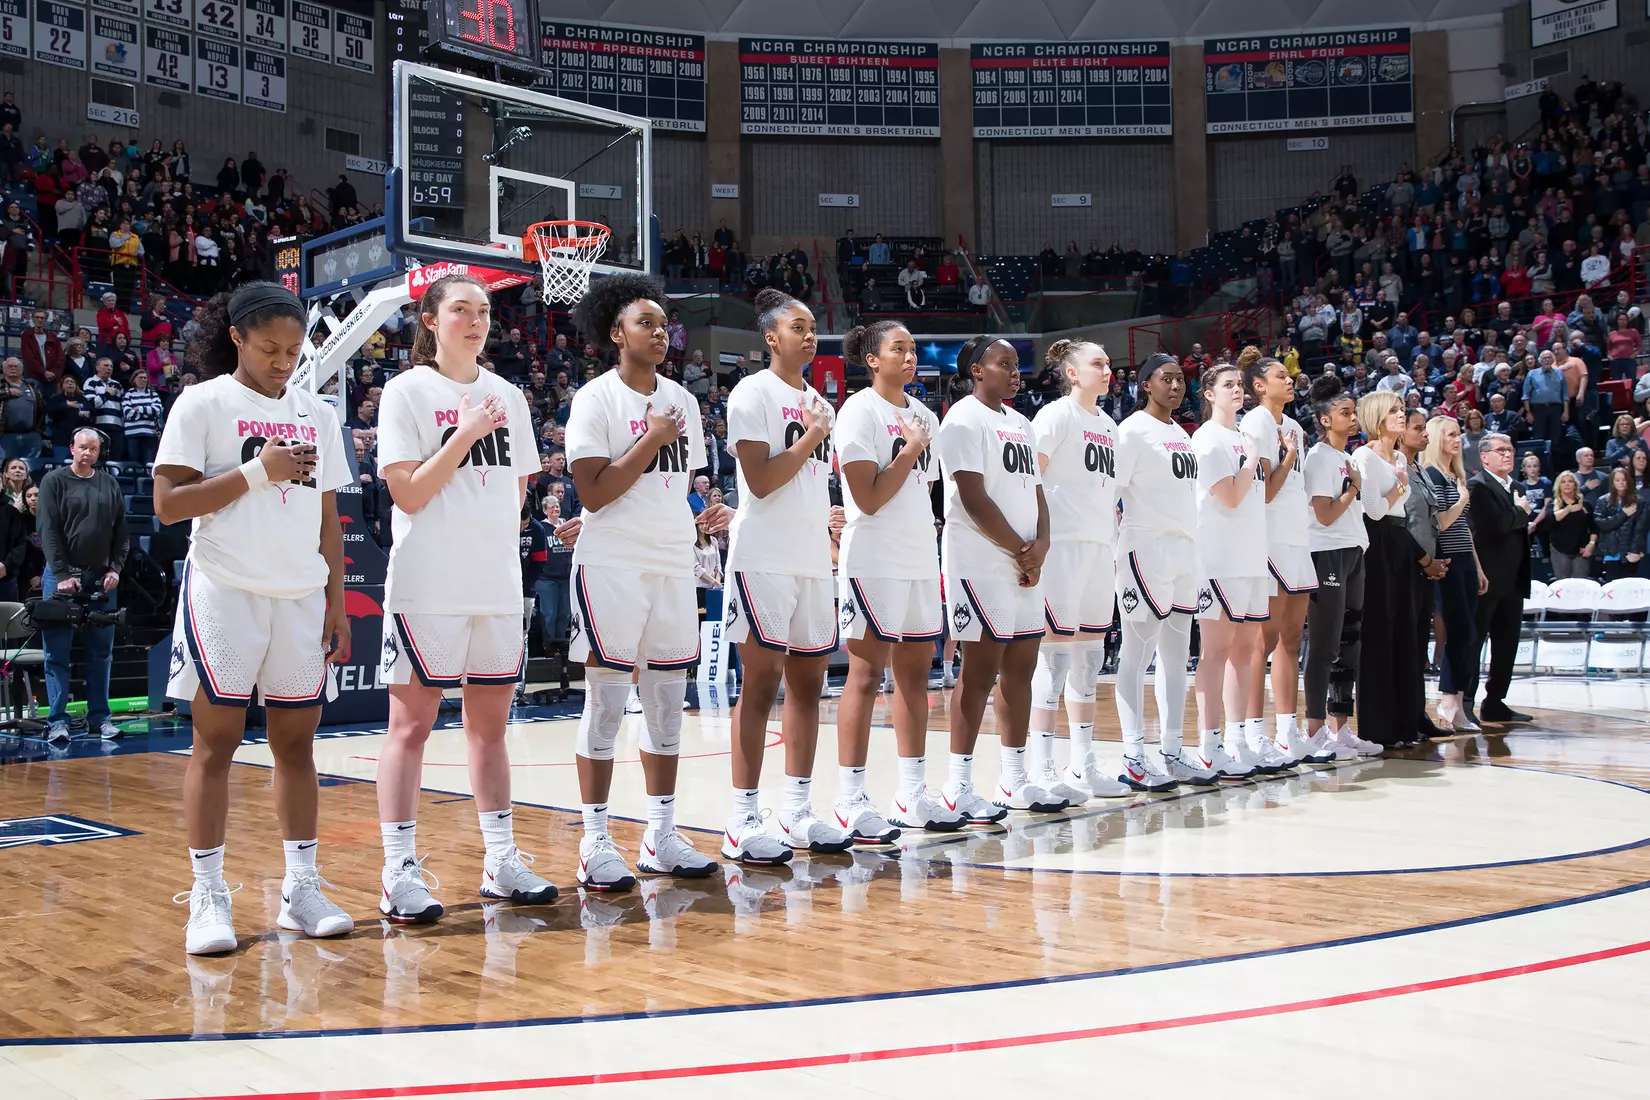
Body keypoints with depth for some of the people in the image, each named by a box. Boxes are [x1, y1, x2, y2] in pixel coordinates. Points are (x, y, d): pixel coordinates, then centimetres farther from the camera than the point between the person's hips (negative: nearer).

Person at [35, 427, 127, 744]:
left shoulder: (110, 485, 11)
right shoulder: (54, 481, 1)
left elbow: (121, 532, 12)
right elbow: (49, 531, -4)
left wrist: (115, 568, -1)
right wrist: (62, 574, -12)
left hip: (101, 578, 3)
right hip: (63, 576, -3)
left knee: (101, 652, 5)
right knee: (57, 652, -2)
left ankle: (100, 717, 11)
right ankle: (58, 721, 1)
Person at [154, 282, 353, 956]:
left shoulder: (317, 414, 13)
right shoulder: (202, 404, -1)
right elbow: (168, 504, -8)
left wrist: (337, 601, 11)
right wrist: (257, 472, -15)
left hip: (301, 597, 4)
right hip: (225, 592, -4)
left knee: (296, 742, 7)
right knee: (217, 740, -2)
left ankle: (301, 889, 13)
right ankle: (208, 898, 4)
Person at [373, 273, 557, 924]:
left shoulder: (508, 396, 13)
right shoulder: (408, 391, -3)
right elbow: (407, 493, -11)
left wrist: (494, 538, 8)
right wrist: (466, 433, -14)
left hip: (498, 583, 5)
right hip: (428, 585, -5)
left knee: (491, 723, 11)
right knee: (411, 724, -2)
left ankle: (500, 860, 19)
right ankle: (400, 874, 2)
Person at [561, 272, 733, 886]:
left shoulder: (680, 400, 13)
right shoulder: (597, 398, -6)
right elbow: (593, 492, -14)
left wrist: (700, 518, 1)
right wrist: (650, 441, -13)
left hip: (673, 563, 6)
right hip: (612, 564, -6)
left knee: (667, 702, 9)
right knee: (606, 704, -3)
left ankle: (661, 837, 17)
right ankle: (595, 843, 5)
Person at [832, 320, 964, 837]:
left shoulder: (924, 416, 14)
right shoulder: (860, 411, -8)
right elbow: (868, 498, -15)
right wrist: (910, 450, -10)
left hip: (920, 558, 8)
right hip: (874, 560, -8)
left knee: (915, 671, 9)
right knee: (866, 674, -5)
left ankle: (913, 796, 17)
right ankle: (851, 804, -1)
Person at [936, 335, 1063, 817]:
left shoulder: (1020, 424, 19)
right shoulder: (965, 419, -7)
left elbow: (1036, 491, 17)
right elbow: (973, 498, -14)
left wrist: (1040, 546, -2)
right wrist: (1019, 550, -11)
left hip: (1024, 565, 8)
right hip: (981, 564, -8)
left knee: (1020, 668, 9)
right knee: (980, 670, -7)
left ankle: (1014, 781, 17)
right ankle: (960, 786, -2)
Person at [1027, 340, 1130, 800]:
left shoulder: (1107, 424, 20)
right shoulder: (1056, 415, -5)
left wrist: (1112, 541, 17)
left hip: (1100, 546, 8)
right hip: (1064, 543, -8)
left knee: (1089, 657, 10)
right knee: (1055, 651, -8)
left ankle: (1084, 765, 17)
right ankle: (1042, 768, -4)